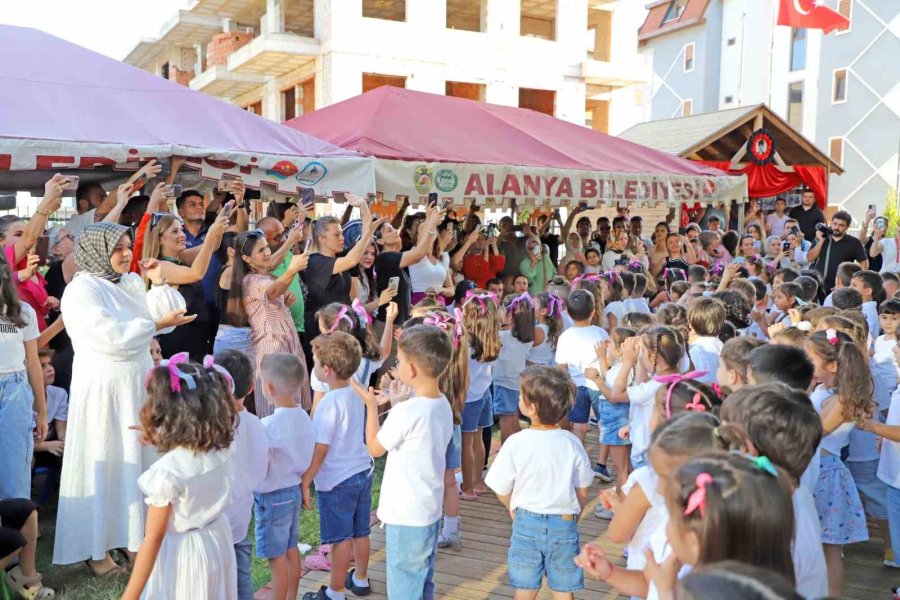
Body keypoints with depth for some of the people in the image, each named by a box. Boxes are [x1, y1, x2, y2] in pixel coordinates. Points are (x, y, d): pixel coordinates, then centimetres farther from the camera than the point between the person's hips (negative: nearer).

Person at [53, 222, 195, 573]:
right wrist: (159, 324, -18)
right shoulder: (81, 291, -13)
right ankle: (96, 548, 15)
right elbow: (113, 337, -22)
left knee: (139, 459, 14)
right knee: (104, 464, 2)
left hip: (139, 383, 7)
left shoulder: (131, 282, 9)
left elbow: (162, 317, 6)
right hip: (102, 390, -7)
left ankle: (134, 534, 28)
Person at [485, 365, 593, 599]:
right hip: (564, 524, 1)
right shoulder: (572, 443, -9)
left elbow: (502, 491, -6)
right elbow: (582, 492, 1)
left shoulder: (516, 443, -15)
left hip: (527, 522, -1)